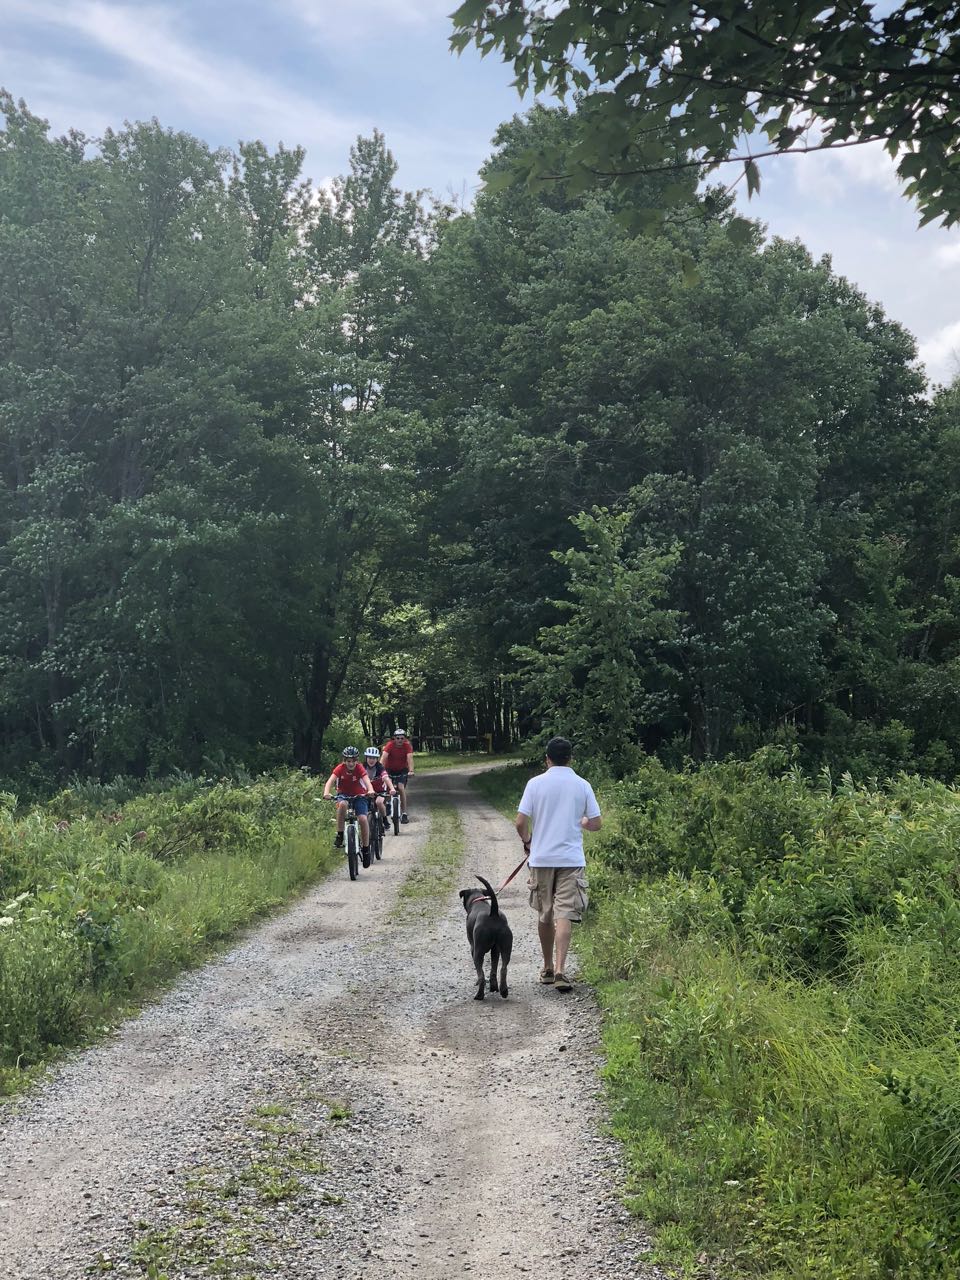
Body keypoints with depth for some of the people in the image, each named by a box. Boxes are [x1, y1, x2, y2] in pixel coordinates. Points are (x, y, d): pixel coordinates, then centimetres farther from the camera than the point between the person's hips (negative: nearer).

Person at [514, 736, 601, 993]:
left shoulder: (535, 784, -3)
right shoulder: (582, 785, -1)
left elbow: (520, 822, -6)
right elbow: (595, 824, 2)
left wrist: (528, 841, 15)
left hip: (541, 858, 1)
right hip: (571, 859, -1)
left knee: (544, 915, 14)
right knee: (564, 915, -4)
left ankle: (547, 969, 26)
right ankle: (560, 971, -16)